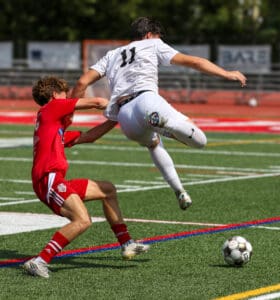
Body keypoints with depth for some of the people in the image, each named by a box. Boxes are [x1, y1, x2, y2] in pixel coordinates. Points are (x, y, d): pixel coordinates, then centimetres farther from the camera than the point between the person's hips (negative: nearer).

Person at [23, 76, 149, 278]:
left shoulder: (59, 131, 25)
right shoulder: (50, 108, 2)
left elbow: (88, 137, 29)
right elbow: (97, 102, 4)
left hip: (56, 182, 10)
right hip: (49, 179, -10)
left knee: (108, 190, 22)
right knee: (83, 221, -27)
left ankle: (126, 244, 27)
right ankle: (40, 261, -24)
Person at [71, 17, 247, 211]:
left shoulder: (112, 55, 32)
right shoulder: (153, 45, 23)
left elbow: (82, 83, 21)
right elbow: (192, 62, 16)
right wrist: (226, 74, 17)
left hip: (123, 117, 5)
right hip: (146, 99, -5)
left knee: (153, 143, 36)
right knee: (200, 141, -6)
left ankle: (179, 192, 21)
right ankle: (162, 122, -35)